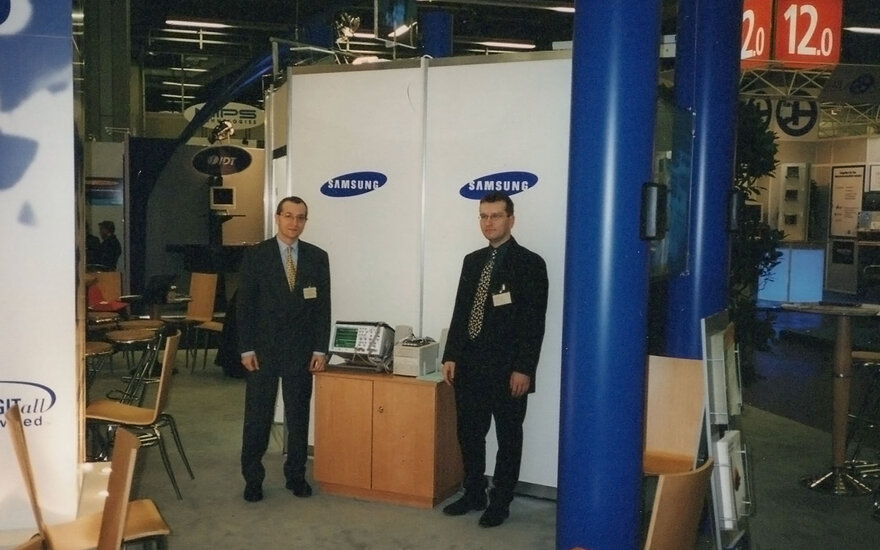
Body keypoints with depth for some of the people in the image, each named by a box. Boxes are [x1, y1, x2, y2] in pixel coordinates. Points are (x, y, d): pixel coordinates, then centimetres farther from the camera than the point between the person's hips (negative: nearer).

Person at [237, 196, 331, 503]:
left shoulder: (317, 257, 3)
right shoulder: (255, 255, -2)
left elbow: (323, 306, 3)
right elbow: (244, 304, -3)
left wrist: (320, 349, -2)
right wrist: (246, 348, -8)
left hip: (301, 350, 2)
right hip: (263, 349, -1)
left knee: (299, 416, 9)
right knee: (257, 417, 5)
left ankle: (296, 475, 23)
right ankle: (253, 478, 17)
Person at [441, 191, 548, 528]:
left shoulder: (530, 263, -7)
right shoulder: (472, 261, 12)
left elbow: (534, 321, -11)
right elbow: (460, 311, 12)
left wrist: (524, 369, -16)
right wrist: (451, 355, 5)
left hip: (507, 368, -6)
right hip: (470, 365, 6)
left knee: (508, 438, 7)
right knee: (469, 434, 13)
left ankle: (500, 502, 19)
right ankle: (473, 494, 29)